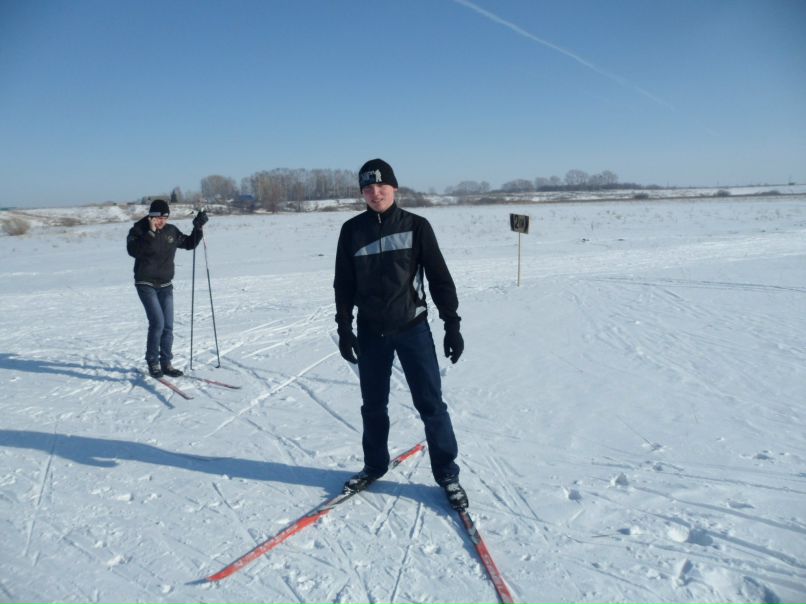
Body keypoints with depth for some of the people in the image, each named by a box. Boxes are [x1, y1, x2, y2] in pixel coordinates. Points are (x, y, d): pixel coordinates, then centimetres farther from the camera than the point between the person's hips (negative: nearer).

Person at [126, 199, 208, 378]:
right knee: (157, 323, -15)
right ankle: (153, 362, 1)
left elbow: (189, 244, 19)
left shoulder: (171, 231, 6)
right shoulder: (139, 230, -7)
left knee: (168, 326, 3)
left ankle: (166, 363, 15)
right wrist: (150, 233, -26)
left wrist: (198, 227, 4)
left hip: (165, 285, 5)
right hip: (146, 284, -5)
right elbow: (133, 251, -24)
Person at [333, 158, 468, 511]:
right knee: (373, 405, 14)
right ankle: (374, 465, 34)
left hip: (412, 328, -2)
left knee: (430, 404, 1)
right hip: (370, 332, 2)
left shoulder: (416, 226, -4)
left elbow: (439, 278, -2)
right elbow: (344, 285, 6)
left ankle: (447, 474, 16)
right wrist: (344, 329, 2)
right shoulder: (352, 231, 2)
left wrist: (452, 325, -5)